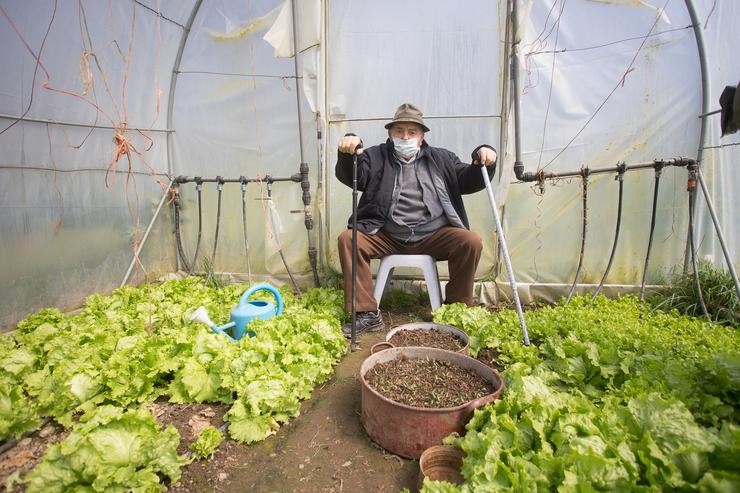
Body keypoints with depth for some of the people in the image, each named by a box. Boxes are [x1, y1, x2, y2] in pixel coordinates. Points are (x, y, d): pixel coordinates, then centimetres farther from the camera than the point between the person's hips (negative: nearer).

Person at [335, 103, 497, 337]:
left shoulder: (441, 159, 16)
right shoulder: (375, 157, 9)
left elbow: (468, 181, 14)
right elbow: (351, 176, -8)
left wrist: (483, 161, -7)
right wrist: (348, 154, -31)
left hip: (433, 235, 1)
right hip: (385, 236, 0)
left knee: (471, 242, -22)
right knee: (348, 239, -24)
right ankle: (367, 313, -16)